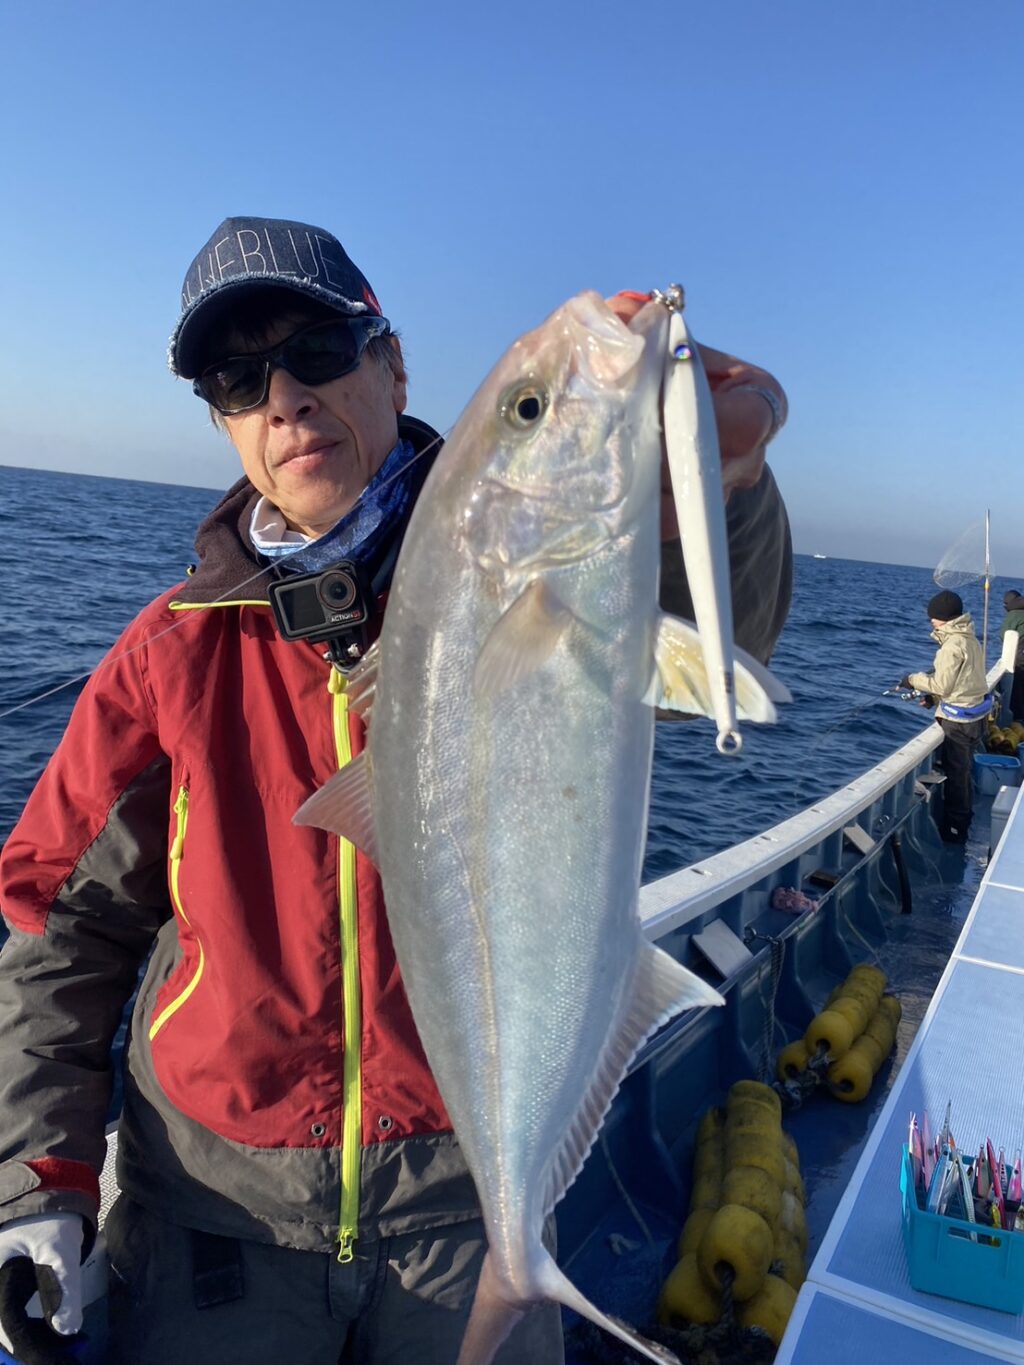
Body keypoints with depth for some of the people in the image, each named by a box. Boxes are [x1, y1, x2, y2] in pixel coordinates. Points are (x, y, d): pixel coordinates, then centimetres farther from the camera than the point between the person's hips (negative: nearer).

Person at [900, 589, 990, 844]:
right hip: (975, 714, 9)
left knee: (955, 774, 1)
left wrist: (913, 679, -5)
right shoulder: (970, 639, 7)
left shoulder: (953, 645, -21)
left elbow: (942, 685, -18)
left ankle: (954, 830, 11)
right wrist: (933, 695, 12)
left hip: (959, 720, -9)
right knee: (964, 770, 21)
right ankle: (963, 818, 34)